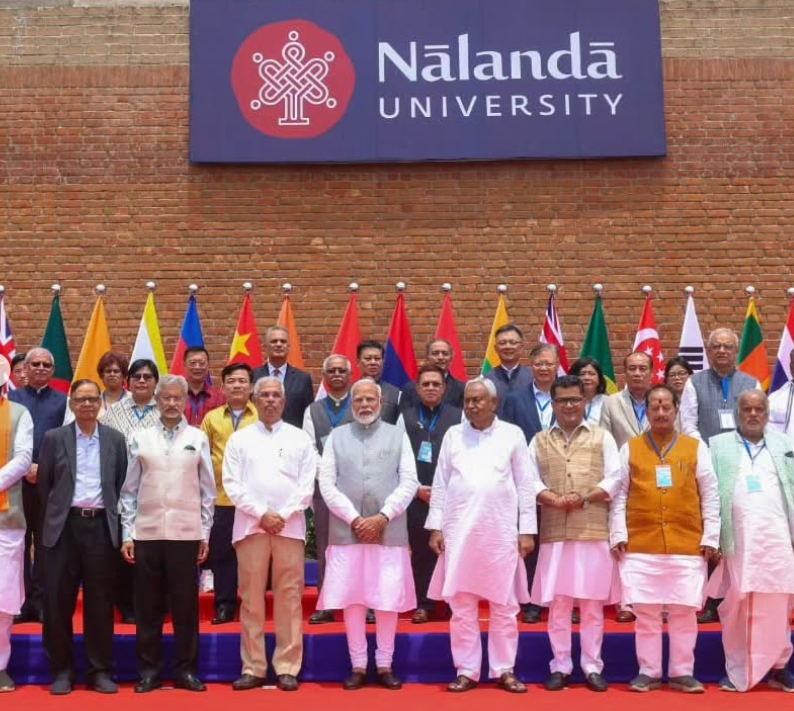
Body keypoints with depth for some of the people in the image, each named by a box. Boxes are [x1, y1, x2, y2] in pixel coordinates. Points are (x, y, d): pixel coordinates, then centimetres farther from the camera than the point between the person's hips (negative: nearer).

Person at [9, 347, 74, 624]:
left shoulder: (63, 401, 5)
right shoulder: (11, 399, 6)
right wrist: (25, 468, -10)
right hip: (17, 479, 1)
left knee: (47, 542, 4)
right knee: (19, 542, 5)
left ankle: (41, 602, 12)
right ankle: (21, 601, 13)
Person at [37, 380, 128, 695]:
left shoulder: (115, 439, 7)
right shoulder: (54, 438, 5)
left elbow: (122, 485, 9)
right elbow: (44, 484, 8)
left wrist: (116, 521, 4)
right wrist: (52, 519, 7)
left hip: (102, 526, 1)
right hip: (64, 526, 0)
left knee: (100, 601, 5)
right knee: (58, 600, 2)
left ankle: (99, 670, 14)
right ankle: (61, 669, 14)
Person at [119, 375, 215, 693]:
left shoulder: (198, 438, 4)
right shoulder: (140, 439, 5)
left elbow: (207, 490, 6)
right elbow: (129, 490, 6)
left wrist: (205, 534, 3)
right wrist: (127, 534, 1)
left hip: (186, 533, 0)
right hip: (146, 533, 1)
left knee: (186, 605, 4)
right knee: (147, 606, 6)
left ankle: (185, 669, 15)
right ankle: (149, 670, 17)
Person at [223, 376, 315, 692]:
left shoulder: (300, 438, 8)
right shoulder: (239, 439, 9)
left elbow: (306, 485, 3)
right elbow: (232, 484, 2)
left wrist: (283, 516, -9)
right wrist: (262, 514, -8)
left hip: (290, 526, 0)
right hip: (251, 525, 0)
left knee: (289, 597, 0)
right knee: (251, 598, 2)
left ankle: (287, 668, 6)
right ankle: (253, 668, 9)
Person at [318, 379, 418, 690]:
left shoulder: (398, 435, 7)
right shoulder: (336, 436, 9)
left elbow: (409, 481, 0)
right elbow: (326, 483, 2)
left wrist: (383, 517, -10)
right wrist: (354, 518, -8)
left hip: (389, 530, 0)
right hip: (346, 530, 1)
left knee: (389, 599, 2)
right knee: (352, 598, 3)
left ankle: (385, 665, 15)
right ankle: (358, 666, 14)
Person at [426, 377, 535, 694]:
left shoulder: (512, 435, 3)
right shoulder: (453, 435, 7)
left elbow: (525, 485, 4)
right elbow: (441, 484, 8)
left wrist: (527, 530, 0)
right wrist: (435, 527, 3)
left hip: (501, 531, -1)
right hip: (459, 530, 1)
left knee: (504, 604, 5)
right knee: (461, 604, 4)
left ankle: (504, 670, 15)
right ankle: (466, 671, 13)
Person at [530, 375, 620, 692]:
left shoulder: (602, 437, 8)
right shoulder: (539, 441, 12)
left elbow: (615, 479, 1)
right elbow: (531, 481, 4)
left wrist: (584, 498, -12)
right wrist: (555, 500, -13)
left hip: (593, 531, -1)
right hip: (554, 532, 1)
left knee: (592, 602, 3)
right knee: (557, 601, 4)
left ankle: (592, 666, 12)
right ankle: (560, 666, 12)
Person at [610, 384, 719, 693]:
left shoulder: (696, 448, 7)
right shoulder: (630, 448, 7)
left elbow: (710, 496, 6)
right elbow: (619, 494, 5)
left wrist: (710, 537, 0)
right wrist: (618, 535, -2)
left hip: (687, 545, 0)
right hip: (640, 546, 0)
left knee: (684, 611, 4)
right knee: (646, 612, 4)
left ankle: (682, 672, 15)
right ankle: (649, 672, 13)